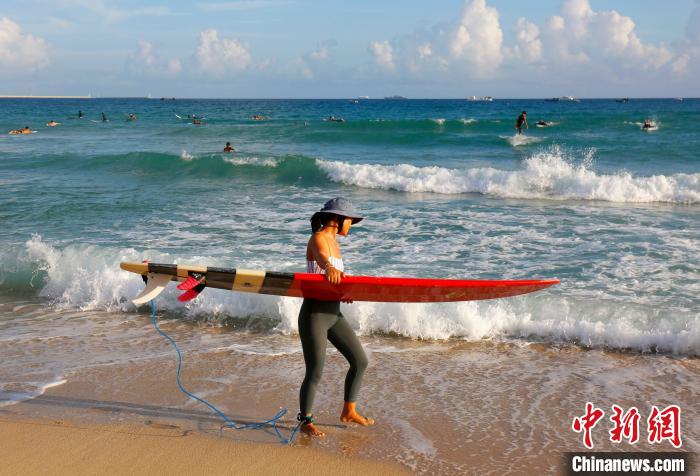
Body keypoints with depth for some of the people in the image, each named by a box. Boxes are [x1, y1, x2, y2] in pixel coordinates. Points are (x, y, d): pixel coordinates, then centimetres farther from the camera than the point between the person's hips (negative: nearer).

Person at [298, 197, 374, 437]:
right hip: (314, 313, -9)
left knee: (360, 361, 10)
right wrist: (329, 268, -57)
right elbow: (321, 256, -38)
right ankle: (305, 421, 16)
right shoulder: (318, 239, -13)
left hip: (333, 313, 9)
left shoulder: (334, 241, 14)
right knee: (315, 372, -3)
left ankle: (349, 412, 24)